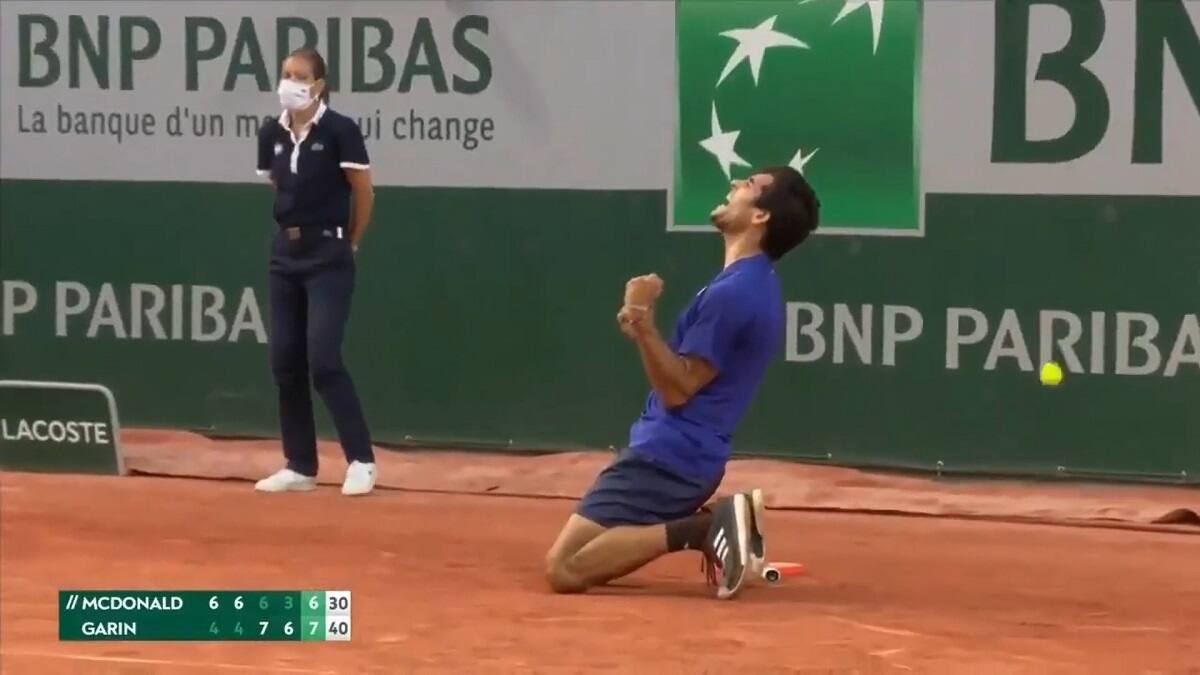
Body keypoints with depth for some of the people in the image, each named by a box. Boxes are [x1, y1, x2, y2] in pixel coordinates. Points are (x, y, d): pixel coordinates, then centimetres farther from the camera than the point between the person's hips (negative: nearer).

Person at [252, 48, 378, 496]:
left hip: (328, 256, -6)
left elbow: (364, 193, -4)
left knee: (323, 360, -13)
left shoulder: (340, 130, -12)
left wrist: (349, 243, 5)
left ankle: (361, 460, -4)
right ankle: (300, 466, 14)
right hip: (286, 253, 6)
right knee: (285, 361, 5)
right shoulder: (271, 133, 4)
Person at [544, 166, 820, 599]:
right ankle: (713, 528, 6)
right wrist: (643, 329, 7)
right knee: (586, 560, 20)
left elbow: (679, 389, -18)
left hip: (666, 457, -10)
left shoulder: (732, 292, -19)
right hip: (684, 455, 10)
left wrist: (643, 320, -27)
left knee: (564, 570, -14)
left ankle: (705, 529, -16)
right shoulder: (754, 286, 12)